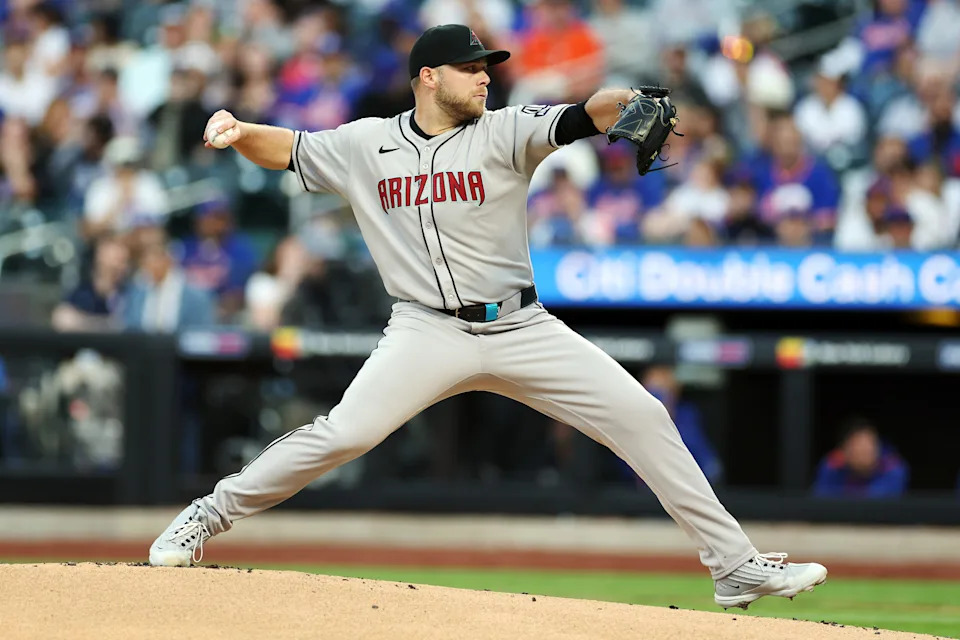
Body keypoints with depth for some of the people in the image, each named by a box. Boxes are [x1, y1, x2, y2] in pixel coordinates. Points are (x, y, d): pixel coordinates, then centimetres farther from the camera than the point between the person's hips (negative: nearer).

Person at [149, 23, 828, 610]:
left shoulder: (504, 132, -2)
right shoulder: (365, 145, 4)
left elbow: (579, 119, -17)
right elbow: (286, 150, 13)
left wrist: (629, 101, -39)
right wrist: (239, 130, -9)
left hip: (522, 331, 1)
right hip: (428, 333, -1)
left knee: (643, 417, -7)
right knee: (342, 434, -20)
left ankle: (735, 564, 0)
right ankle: (208, 516, -1)